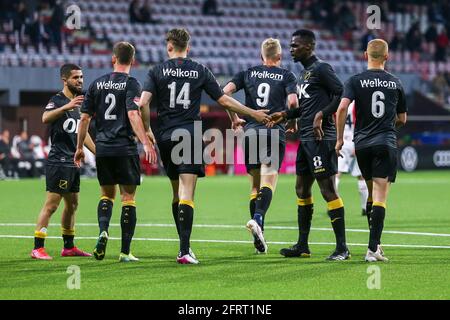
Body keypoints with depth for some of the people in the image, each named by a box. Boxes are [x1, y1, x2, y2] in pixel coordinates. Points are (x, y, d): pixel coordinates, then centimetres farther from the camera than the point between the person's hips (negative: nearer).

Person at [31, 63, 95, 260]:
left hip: (73, 161, 9)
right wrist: (67, 107, -44)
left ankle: (69, 247, 22)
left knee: (72, 204, 13)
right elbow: (45, 118, -32)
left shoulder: (78, 102, 17)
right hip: (59, 161, -9)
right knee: (51, 204, -11)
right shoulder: (58, 100, -10)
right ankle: (38, 248, -11)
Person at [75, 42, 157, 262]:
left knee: (107, 195, 19)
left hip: (102, 149, 4)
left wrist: (79, 147, 17)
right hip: (125, 149, -4)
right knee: (128, 198, 3)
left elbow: (85, 118, 9)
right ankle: (125, 252, 0)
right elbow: (133, 115, -19)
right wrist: (146, 143, -23)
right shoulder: (131, 84, -5)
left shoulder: (97, 84, 8)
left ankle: (103, 230, -9)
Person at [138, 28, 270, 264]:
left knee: (177, 193, 17)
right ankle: (184, 251, -19)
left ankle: (184, 244, 22)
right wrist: (253, 113, 16)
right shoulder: (199, 71, 4)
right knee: (187, 194, -8)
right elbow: (224, 100, 5)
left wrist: (147, 130, 3)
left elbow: (143, 103, -9)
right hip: (190, 136, -2)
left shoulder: (157, 71, 3)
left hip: (166, 138, 2)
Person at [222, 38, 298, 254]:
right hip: (275, 133, -3)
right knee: (268, 181, -10)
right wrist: (293, 122, 8)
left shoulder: (248, 73, 13)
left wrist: (234, 118, 11)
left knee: (255, 185, 10)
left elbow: (225, 92, 0)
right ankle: (258, 219, -37)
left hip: (251, 132, 3)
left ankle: (259, 237, 8)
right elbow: (292, 101, -10)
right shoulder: (286, 76, 5)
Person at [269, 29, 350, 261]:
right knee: (302, 190, 13)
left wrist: (321, 115, -20)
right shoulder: (303, 74, 20)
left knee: (328, 190, -10)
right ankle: (302, 246, 20)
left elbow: (342, 94, -16)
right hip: (306, 139, 10)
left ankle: (342, 248, -9)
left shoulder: (321, 69, -9)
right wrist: (285, 115, 18)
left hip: (320, 138, -10)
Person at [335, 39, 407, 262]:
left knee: (372, 193, 17)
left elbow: (342, 108, -13)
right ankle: (373, 248, -16)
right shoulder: (395, 83, 6)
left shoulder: (355, 81, 1)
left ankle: (375, 243, 19)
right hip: (387, 143, -1)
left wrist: (340, 138, -4)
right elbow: (402, 119, 14)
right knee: (380, 196, -7)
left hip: (362, 143, 1)